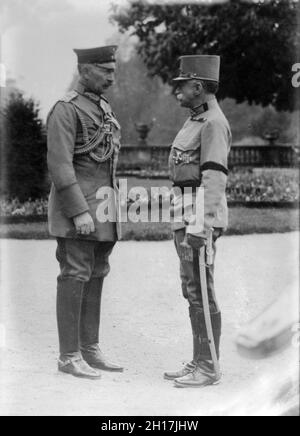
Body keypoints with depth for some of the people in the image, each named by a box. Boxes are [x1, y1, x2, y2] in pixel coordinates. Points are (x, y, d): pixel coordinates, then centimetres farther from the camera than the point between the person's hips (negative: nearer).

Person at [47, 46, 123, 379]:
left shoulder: (103, 109, 17)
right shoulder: (65, 110, -11)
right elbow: (59, 165, -18)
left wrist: (113, 213, 19)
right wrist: (79, 212, -23)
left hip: (102, 209, 9)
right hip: (76, 205, -9)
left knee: (96, 277, 10)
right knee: (75, 278, -6)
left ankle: (90, 350, 16)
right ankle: (69, 356, -1)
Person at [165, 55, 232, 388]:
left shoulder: (214, 123, -14)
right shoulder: (198, 122, 18)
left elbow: (215, 178, -21)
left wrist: (200, 227, -26)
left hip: (200, 218, -10)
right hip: (187, 217, 10)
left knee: (201, 293, -6)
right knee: (193, 293, 12)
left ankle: (208, 368, 0)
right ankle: (200, 363, 17)